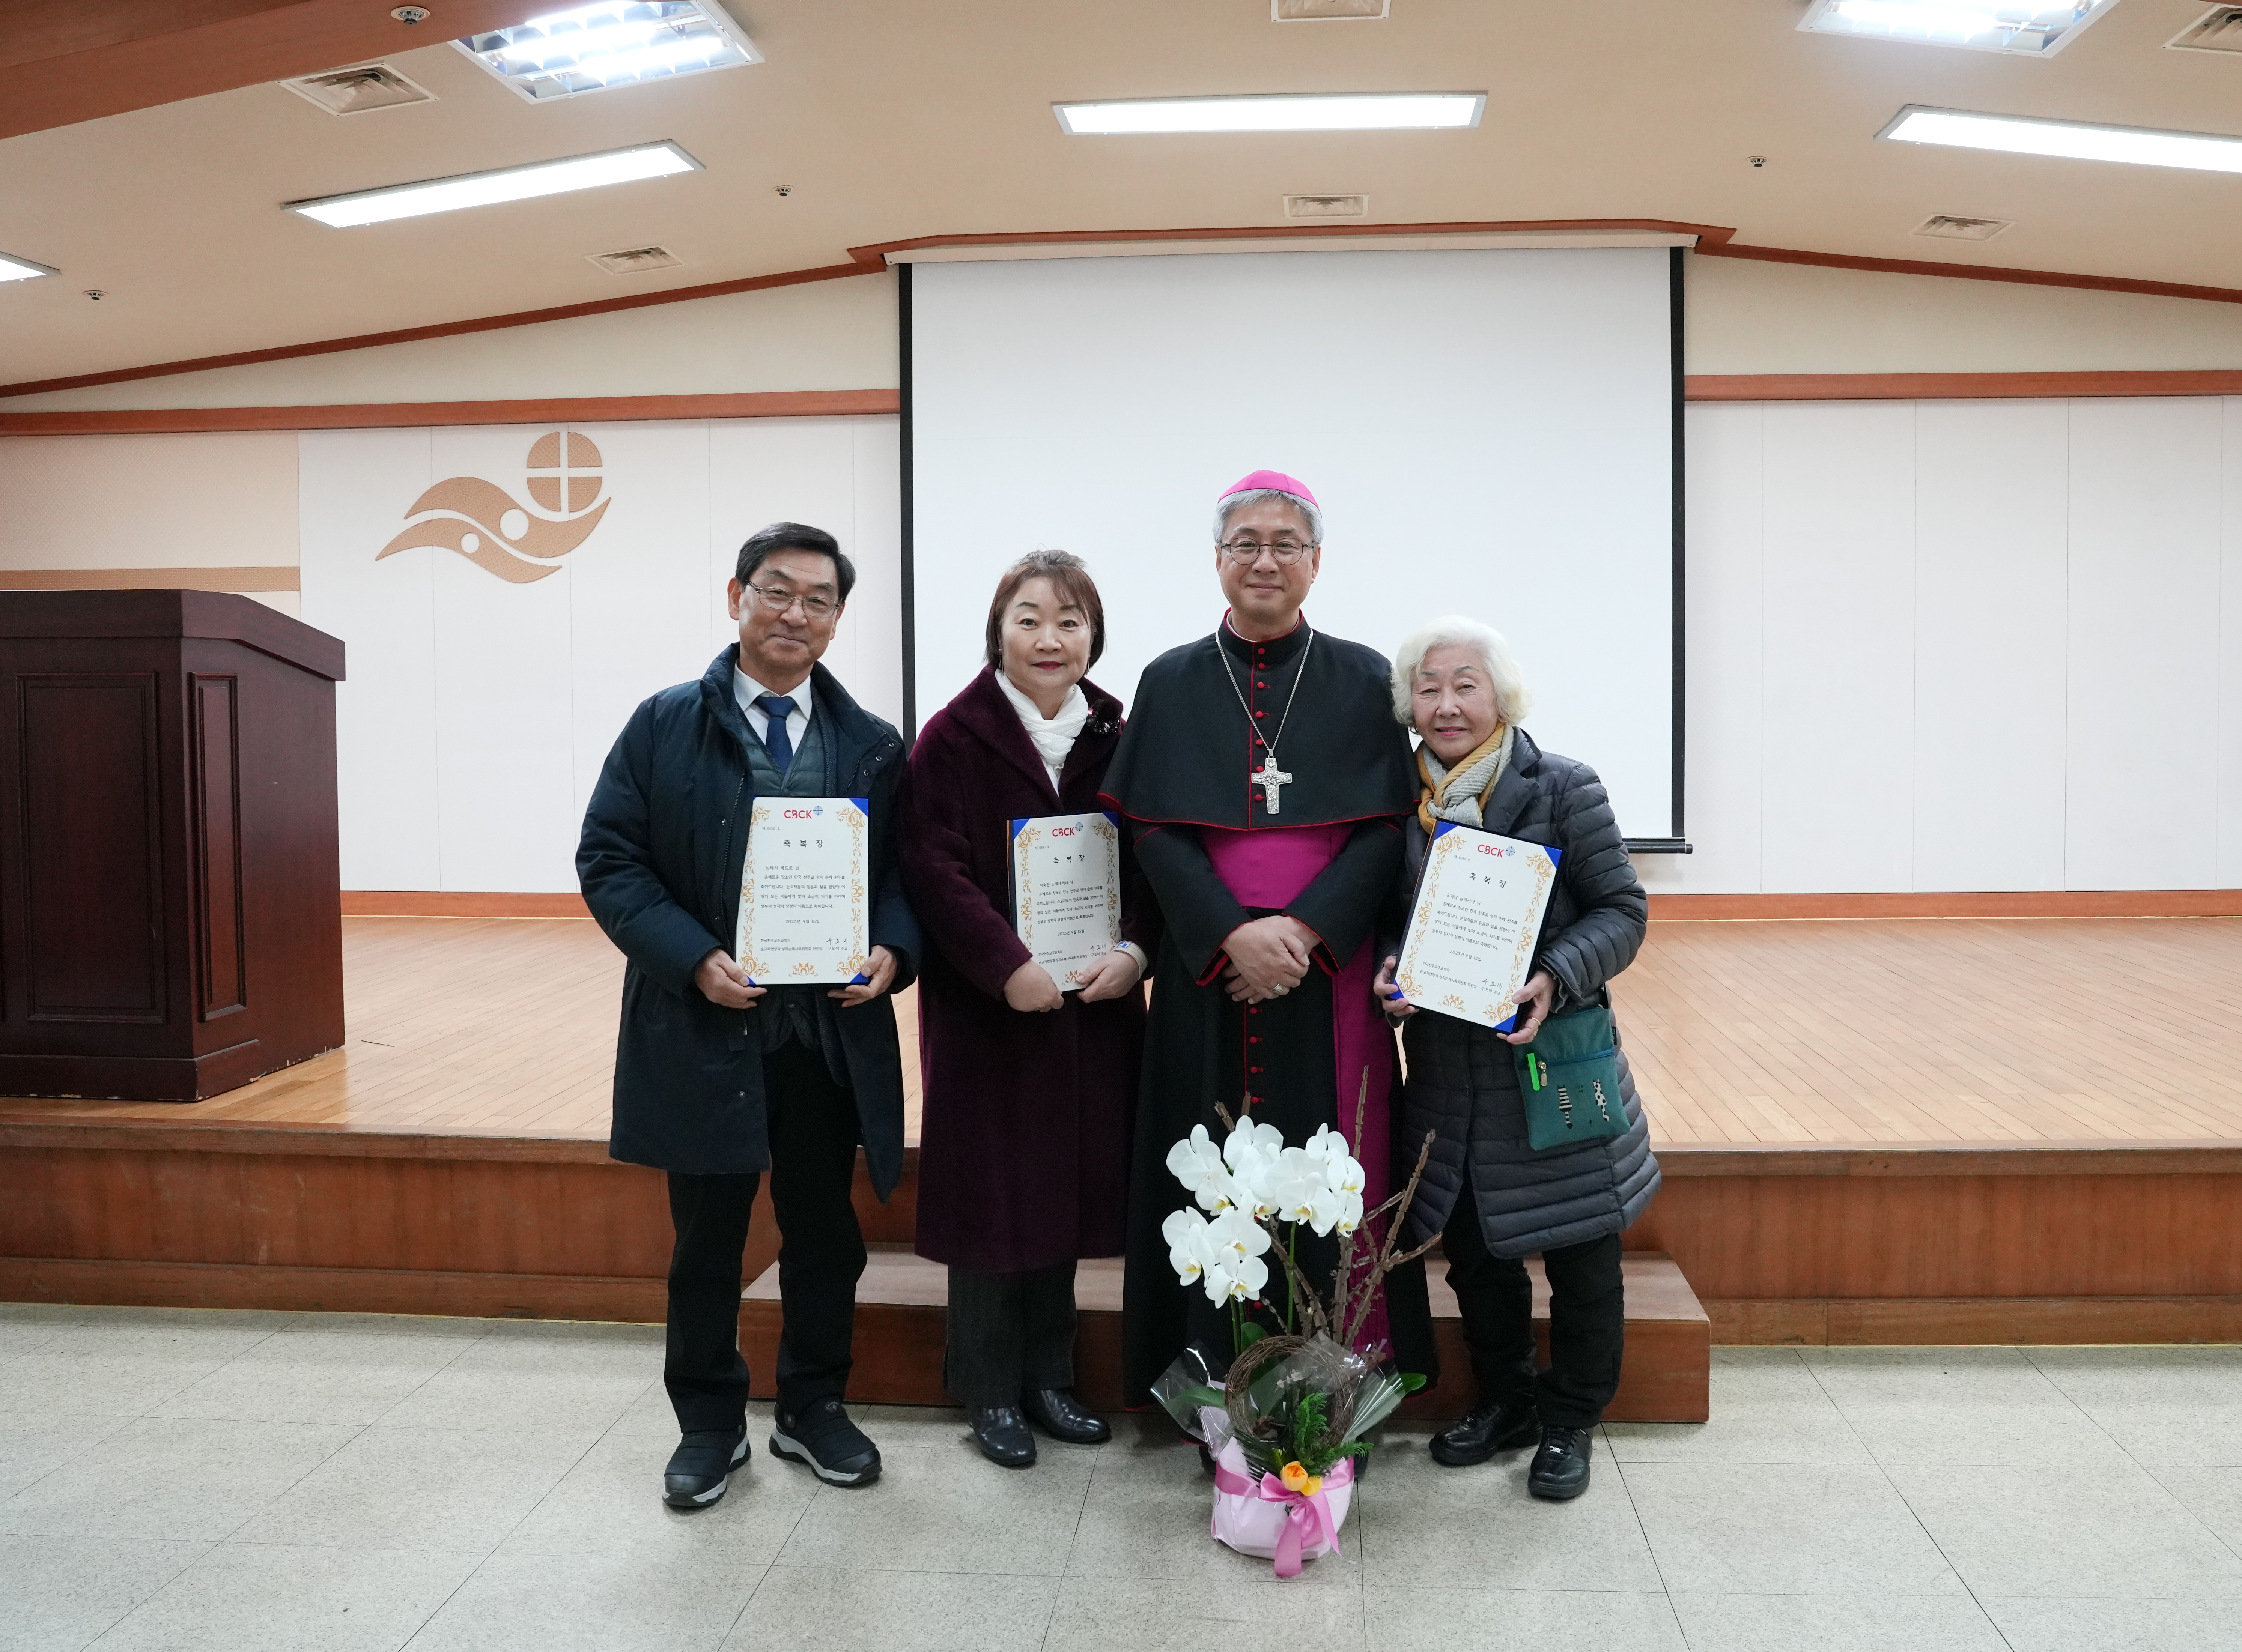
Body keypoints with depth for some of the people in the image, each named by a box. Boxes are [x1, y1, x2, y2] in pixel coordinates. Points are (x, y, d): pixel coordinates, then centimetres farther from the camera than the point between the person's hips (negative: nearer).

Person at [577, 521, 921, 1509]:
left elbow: (906, 873, 8)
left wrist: (892, 950, -13)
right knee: (707, 1240, 11)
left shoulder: (872, 746, 7)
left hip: (833, 1032, 2)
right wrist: (694, 960, -17)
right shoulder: (666, 725, 0)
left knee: (824, 1233, 14)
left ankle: (813, 1409, 33)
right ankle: (709, 1422, 29)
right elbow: (609, 862, -4)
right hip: (705, 1028, -2)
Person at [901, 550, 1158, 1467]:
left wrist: (1134, 951, -11)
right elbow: (935, 871, -13)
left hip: (1093, 1007, 4)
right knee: (992, 1193, 5)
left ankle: (1050, 1376, 28)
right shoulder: (953, 738, -7)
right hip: (987, 1008, -4)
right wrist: (1009, 968, -22)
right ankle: (990, 1391, 20)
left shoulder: (1118, 738, 5)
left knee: (1068, 1185, 12)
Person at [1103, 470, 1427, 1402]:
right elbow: (1153, 830, -1)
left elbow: (1387, 828, -2)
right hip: (1207, 974, 1)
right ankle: (1217, 1385, 14)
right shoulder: (1172, 684, 7)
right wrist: (1232, 935, -15)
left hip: (1330, 972, 0)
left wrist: (1304, 929, -16)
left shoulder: (1362, 681, 5)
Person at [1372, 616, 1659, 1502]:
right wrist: (1390, 967, -10)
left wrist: (1555, 980, -23)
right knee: (1471, 1248, 16)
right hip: (1446, 1069, 4)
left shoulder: (1562, 787, -9)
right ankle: (1504, 1398, 37)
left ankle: (1570, 1420, 29)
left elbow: (1621, 909, -8)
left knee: (1580, 1252, 8)